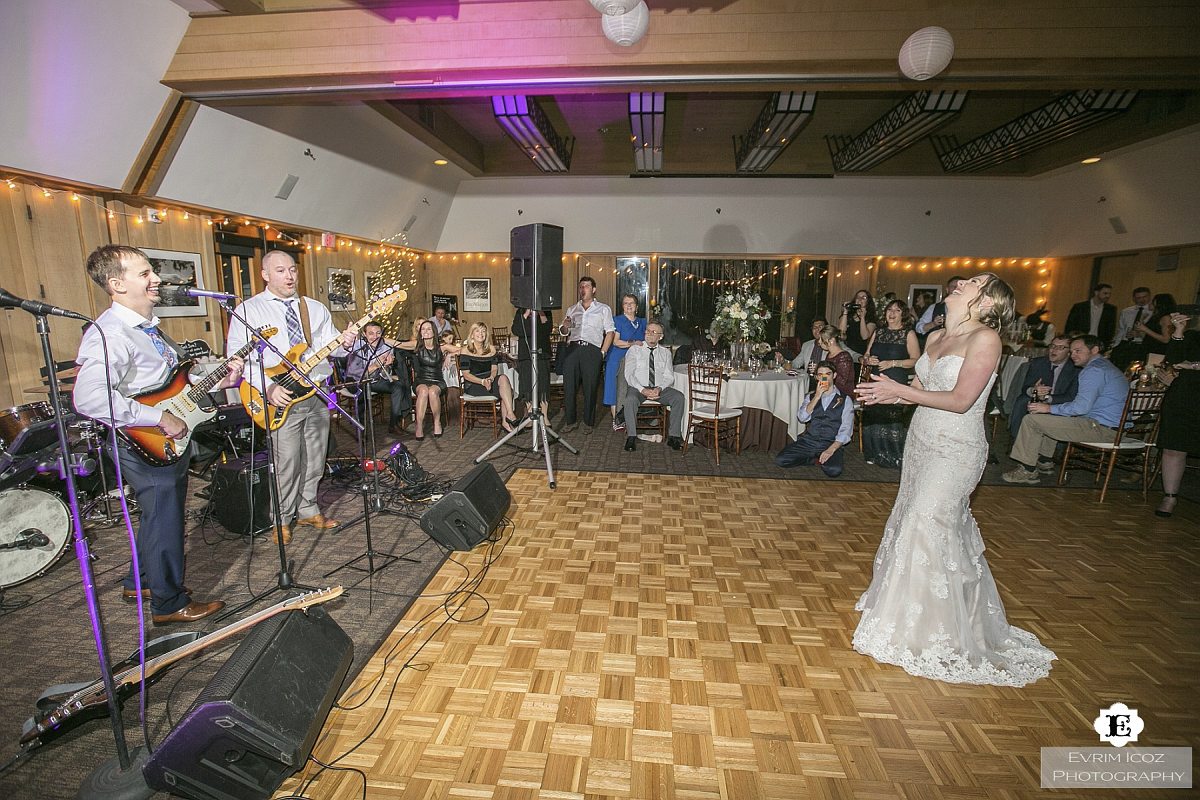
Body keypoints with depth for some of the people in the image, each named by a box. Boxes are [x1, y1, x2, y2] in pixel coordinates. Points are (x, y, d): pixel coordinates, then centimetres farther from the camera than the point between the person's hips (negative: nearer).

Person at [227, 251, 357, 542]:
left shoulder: (316, 309, 12)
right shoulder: (248, 310, -1)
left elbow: (330, 346, 8)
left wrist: (344, 343, -16)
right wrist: (268, 387, -18)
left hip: (318, 393, 4)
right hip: (281, 397, -4)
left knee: (315, 459, 12)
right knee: (286, 462, -1)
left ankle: (307, 510, 28)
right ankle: (282, 519, 18)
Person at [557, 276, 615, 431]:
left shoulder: (603, 309, 14)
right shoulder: (572, 309, 23)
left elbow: (610, 331, 6)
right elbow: (563, 332, 23)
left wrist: (603, 352, -5)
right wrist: (565, 327, -1)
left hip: (592, 350, -3)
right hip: (572, 349, 3)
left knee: (590, 388, -3)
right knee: (569, 386, -2)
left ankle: (589, 422, 8)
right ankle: (570, 420, 8)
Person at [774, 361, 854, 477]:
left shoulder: (845, 400, 4)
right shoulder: (811, 396, 14)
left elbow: (845, 431, -4)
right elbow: (802, 418, -4)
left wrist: (831, 449, -18)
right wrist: (817, 396, -10)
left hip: (831, 444, -3)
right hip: (808, 441, 3)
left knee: (834, 470, -34)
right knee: (780, 460, -19)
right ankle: (816, 459, 1)